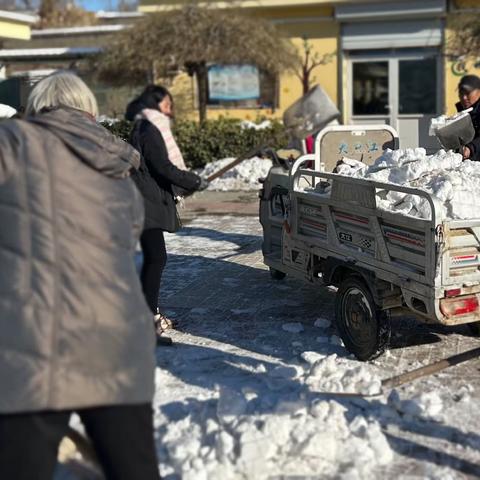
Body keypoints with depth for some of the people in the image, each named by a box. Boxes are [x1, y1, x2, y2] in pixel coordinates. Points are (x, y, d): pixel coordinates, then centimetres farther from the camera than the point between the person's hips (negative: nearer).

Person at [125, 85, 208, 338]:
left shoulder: (150, 128, 19)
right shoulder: (148, 130, -12)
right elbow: (163, 168, -18)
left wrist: (186, 180, 13)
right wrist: (195, 182, -10)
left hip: (151, 201, 10)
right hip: (147, 203, -10)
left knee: (154, 257, 12)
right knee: (156, 257, -11)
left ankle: (151, 312, 19)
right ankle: (148, 315, -9)